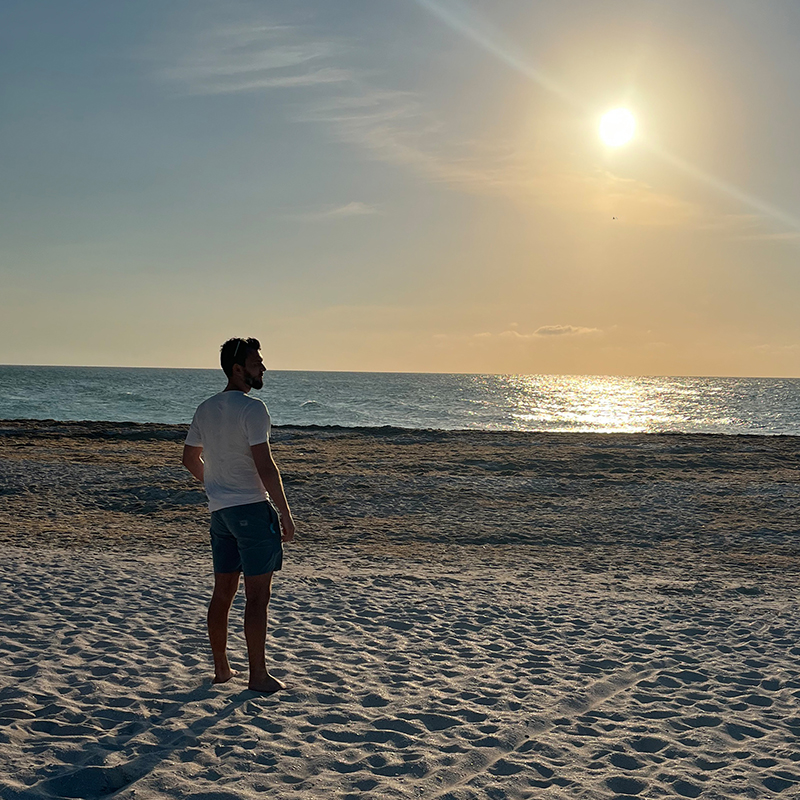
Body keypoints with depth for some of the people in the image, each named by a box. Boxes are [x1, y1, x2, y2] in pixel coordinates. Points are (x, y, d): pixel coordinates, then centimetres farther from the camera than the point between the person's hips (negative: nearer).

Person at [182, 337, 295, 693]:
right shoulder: (251, 408, -14)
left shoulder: (205, 409, 11)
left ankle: (221, 668, 24)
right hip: (252, 508, -8)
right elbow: (265, 466, -19)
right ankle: (258, 675, 3)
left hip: (220, 511, 8)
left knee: (223, 592, 15)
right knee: (257, 595, -2)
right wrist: (285, 514, -13)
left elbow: (190, 459, 21)